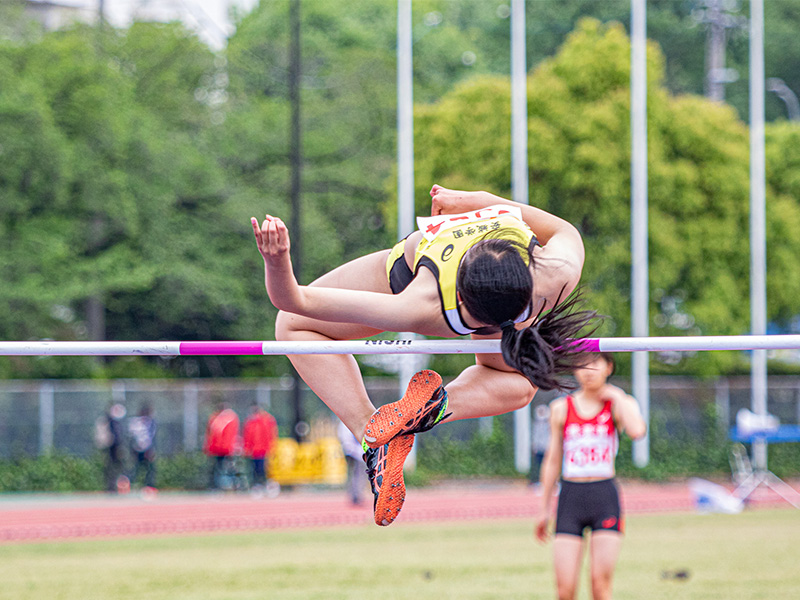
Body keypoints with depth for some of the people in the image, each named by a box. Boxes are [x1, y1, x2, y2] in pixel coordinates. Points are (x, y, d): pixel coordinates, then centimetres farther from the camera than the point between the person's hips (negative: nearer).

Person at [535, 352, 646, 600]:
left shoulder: (619, 404, 4)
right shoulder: (561, 408, 9)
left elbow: (637, 431, -20)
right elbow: (552, 461, 15)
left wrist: (615, 396, -7)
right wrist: (544, 510, 14)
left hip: (605, 498, -2)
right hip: (570, 497, 2)